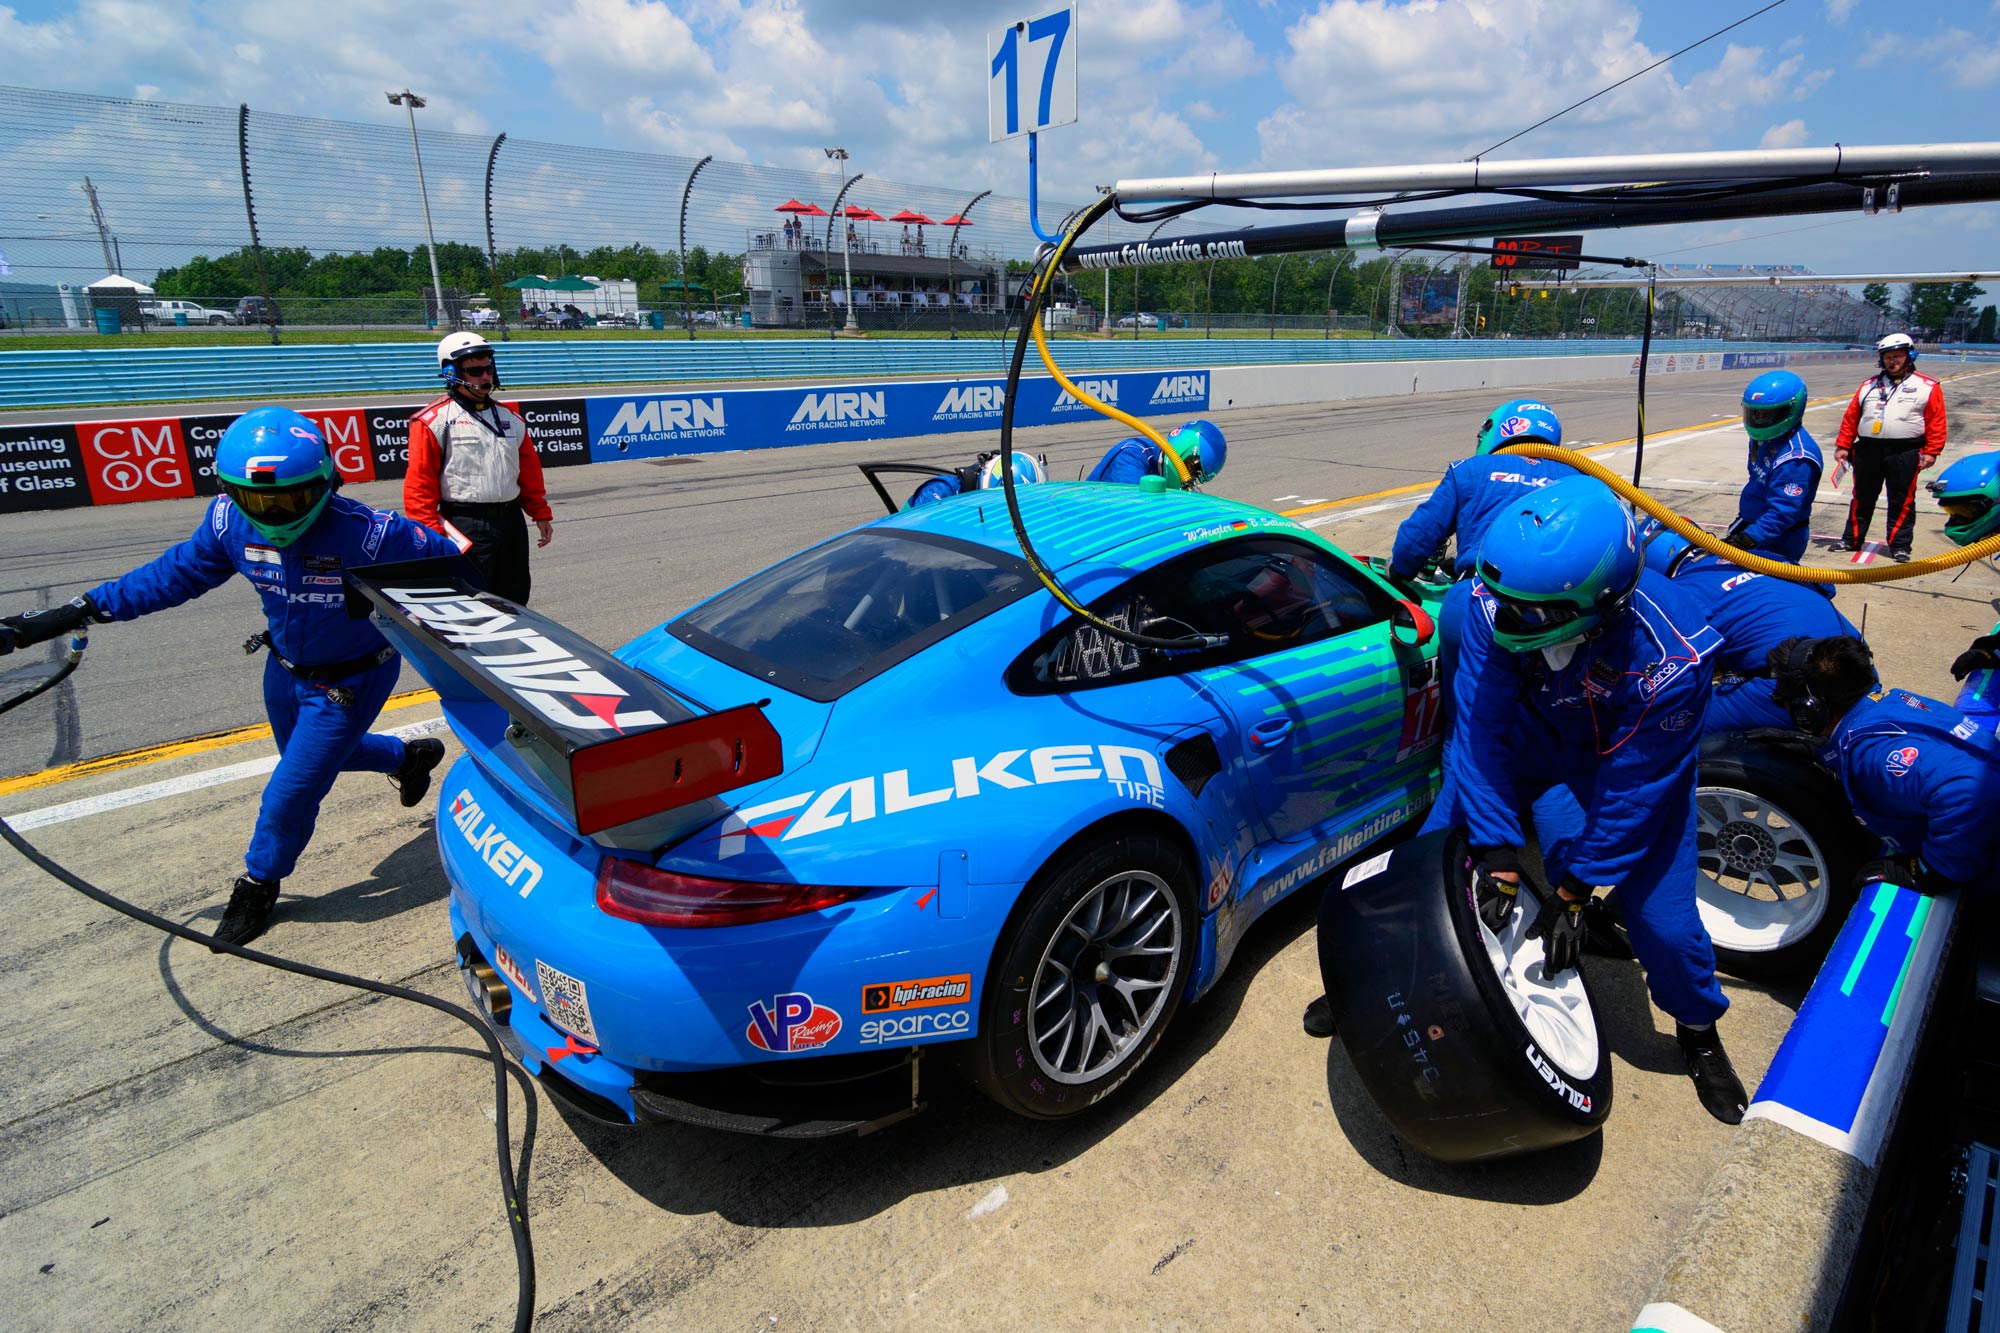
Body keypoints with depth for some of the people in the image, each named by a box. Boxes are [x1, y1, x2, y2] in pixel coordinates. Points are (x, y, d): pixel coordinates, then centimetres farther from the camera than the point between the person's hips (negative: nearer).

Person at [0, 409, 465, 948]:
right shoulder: (231, 521, -16)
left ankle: (259, 886, 28)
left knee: (290, 794, -1)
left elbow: (449, 564, -24)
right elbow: (176, 573, -2)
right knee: (317, 755, 29)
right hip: (285, 668, 7)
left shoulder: (367, 534, -35)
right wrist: (74, 613, -3)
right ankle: (410, 756, 55)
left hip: (349, 682, -7)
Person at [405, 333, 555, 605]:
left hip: (511, 522, 6)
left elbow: (530, 471, 19)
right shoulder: (434, 421, -4)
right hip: (465, 527, -6)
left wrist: (541, 515, 16)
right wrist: (430, 532, -14)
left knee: (515, 602, 13)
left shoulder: (510, 417, 15)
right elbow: (419, 483, -8)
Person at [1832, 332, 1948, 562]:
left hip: (1904, 454, -3)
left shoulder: (1927, 387, 4)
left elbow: (1936, 423, -2)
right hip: (1867, 450, 3)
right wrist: (1842, 445, 3)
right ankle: (1851, 539, 21)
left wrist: (1931, 452, -10)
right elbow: (1851, 417, 11)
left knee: (1902, 502, 1)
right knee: (1862, 498, 12)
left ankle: (1900, 546, 7)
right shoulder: (1869, 386, 14)